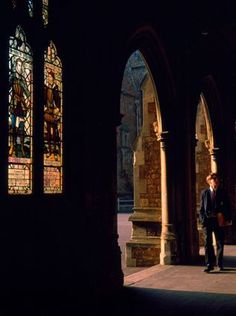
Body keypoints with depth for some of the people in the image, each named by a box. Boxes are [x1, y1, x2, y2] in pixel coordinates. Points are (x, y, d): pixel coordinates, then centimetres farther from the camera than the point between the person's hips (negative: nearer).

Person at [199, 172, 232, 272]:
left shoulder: (222, 192, 5)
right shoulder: (204, 193, 5)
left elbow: (227, 207, 7)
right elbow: (202, 208, 7)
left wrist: (227, 218, -3)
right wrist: (203, 219, -3)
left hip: (219, 220, 1)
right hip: (207, 221, 0)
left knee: (220, 243, 7)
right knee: (208, 243, -3)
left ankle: (219, 264, 19)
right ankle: (209, 264, 2)